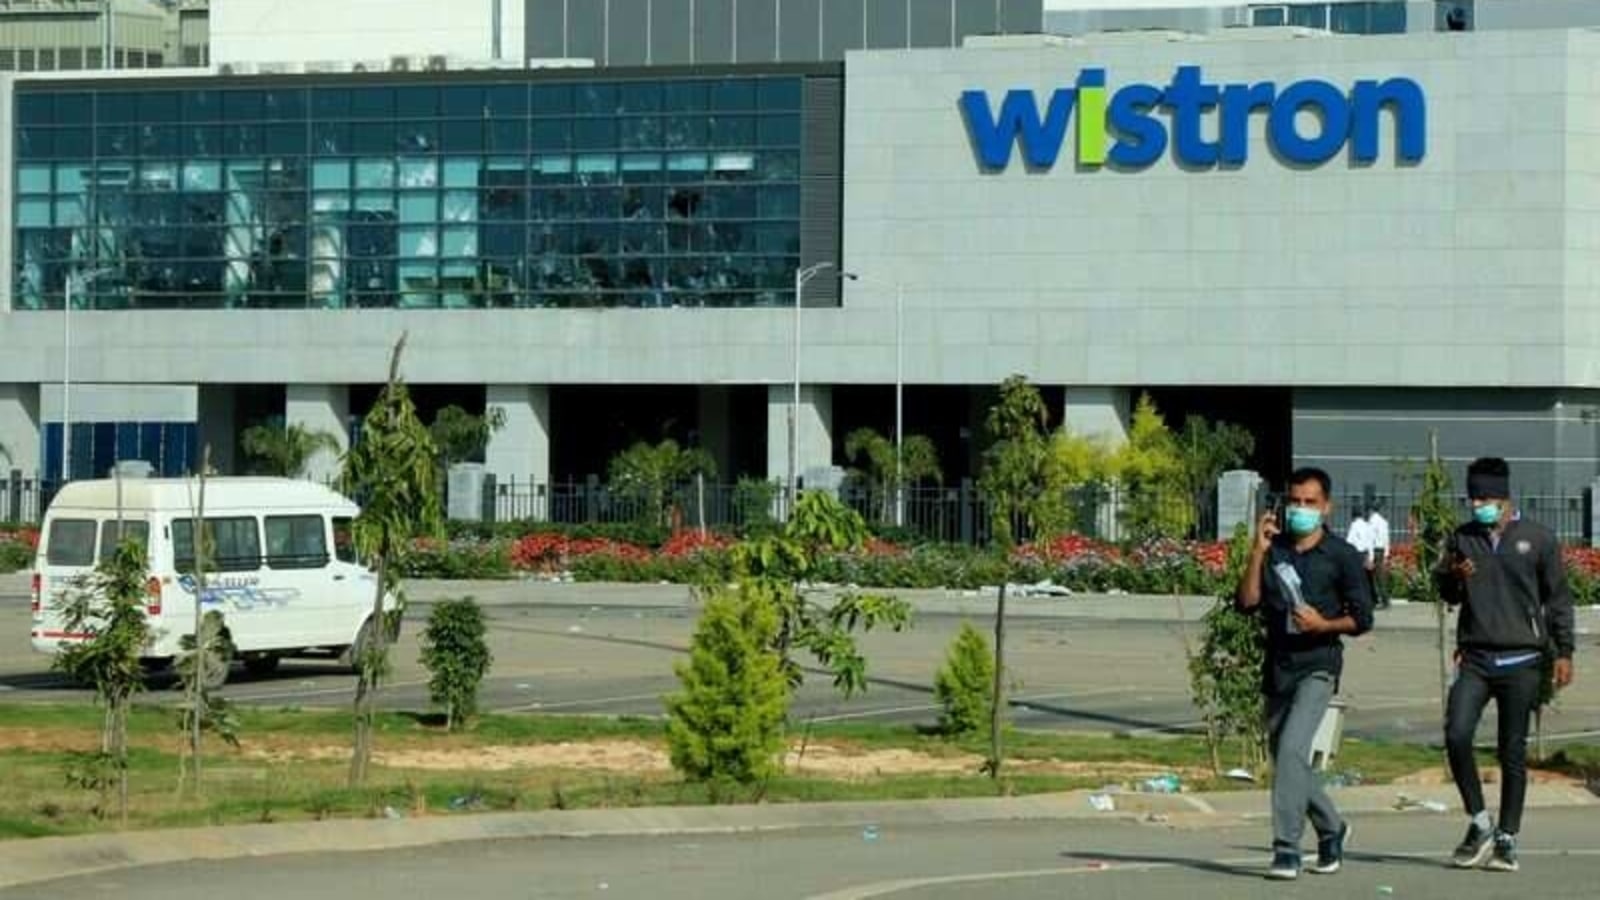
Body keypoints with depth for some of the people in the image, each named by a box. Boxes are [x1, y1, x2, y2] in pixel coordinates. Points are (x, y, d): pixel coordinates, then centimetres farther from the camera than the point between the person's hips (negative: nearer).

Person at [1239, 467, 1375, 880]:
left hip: (1317, 666, -5)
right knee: (1285, 758, 13)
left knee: (1292, 748, -22)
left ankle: (1287, 849, -22)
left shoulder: (1342, 556, -2)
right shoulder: (1274, 550, 8)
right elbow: (1247, 601, -3)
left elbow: (1362, 619, -1)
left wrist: (1323, 624, -18)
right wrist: (1258, 551, -11)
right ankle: (1332, 829, 36)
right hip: (1277, 668, 5)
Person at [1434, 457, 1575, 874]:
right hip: (1475, 658, 2)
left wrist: (1564, 652, 1)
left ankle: (1506, 838, 10)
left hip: (1521, 661, -2)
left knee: (1512, 750, 2)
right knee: (1456, 734, -15)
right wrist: (1454, 578, -6)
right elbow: (1447, 593, 18)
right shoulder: (1461, 538, 9)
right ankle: (1479, 823, 0)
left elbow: (1558, 598, 7)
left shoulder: (1537, 539, 2)